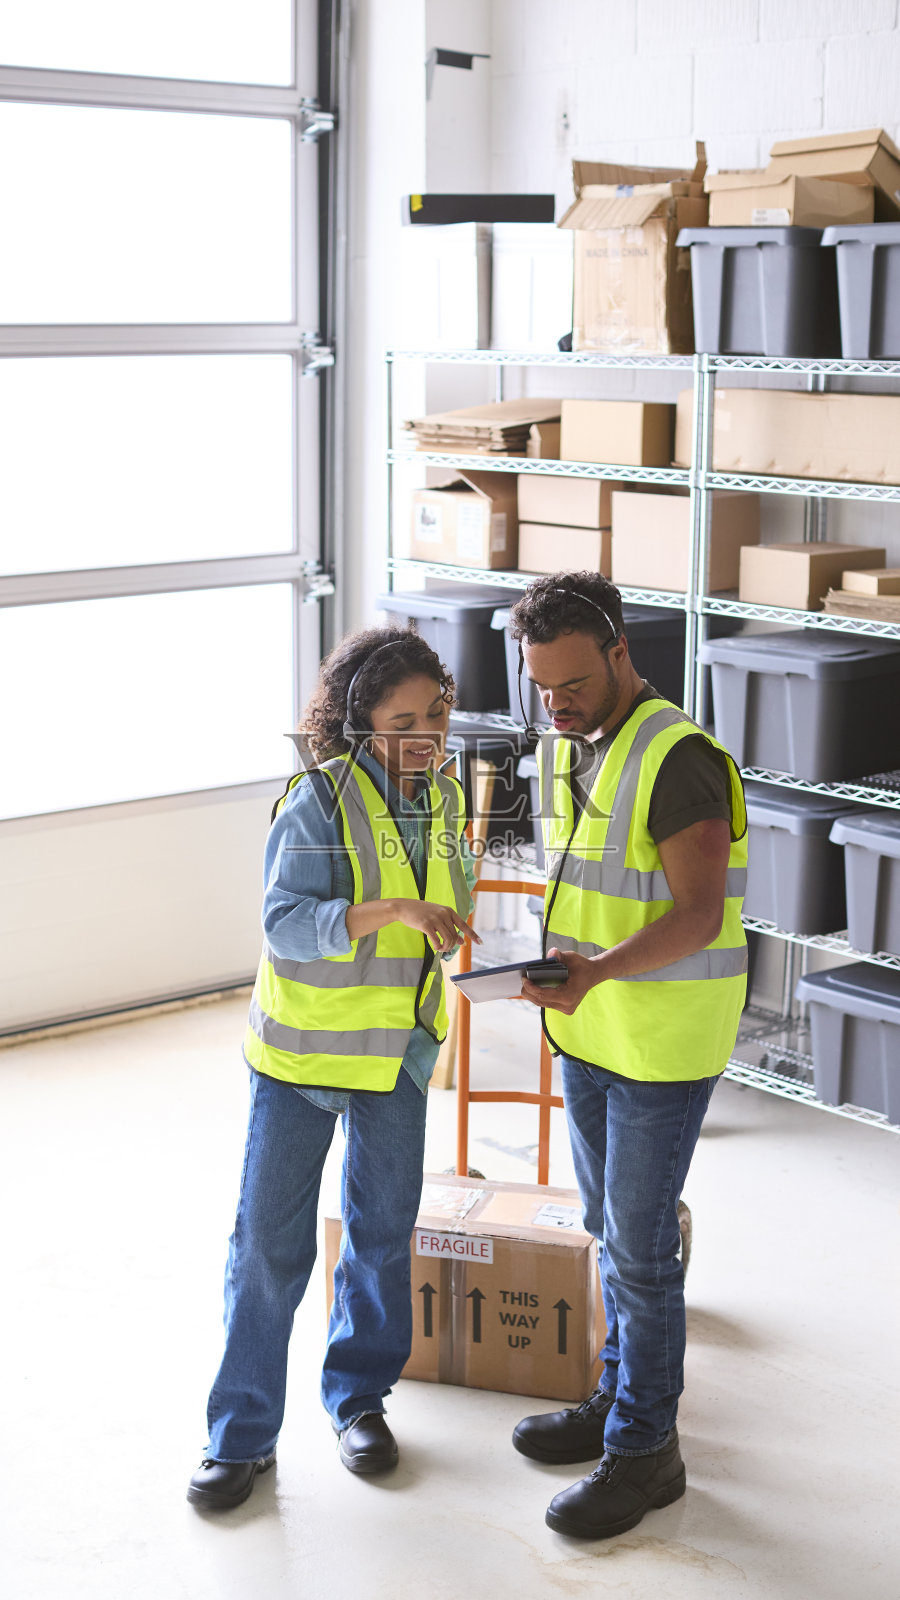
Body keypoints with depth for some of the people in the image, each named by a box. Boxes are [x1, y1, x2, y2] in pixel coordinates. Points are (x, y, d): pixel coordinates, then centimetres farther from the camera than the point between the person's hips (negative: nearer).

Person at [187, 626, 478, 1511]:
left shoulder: (442, 799, 1)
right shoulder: (318, 801, -18)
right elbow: (285, 923, -28)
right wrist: (391, 911, -38)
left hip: (399, 1048, 5)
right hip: (302, 1048, -5)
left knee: (383, 1226, 15)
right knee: (269, 1241, 1)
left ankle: (359, 1396, 34)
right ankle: (242, 1433, 14)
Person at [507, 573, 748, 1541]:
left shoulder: (677, 760, -21)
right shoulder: (561, 749, 6)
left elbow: (698, 917, -25)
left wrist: (599, 970, -38)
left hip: (664, 1042, -8)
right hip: (586, 1031, 8)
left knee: (639, 1243, -1)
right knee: (609, 1226, 19)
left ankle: (643, 1451, 13)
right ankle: (623, 1395, 35)